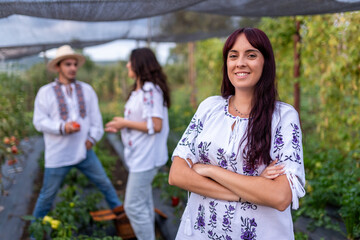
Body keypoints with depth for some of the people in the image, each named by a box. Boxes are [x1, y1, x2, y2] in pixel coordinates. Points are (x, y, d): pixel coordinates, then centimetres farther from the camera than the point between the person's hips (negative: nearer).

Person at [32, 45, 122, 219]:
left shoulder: (86, 90, 7)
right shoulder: (45, 92, -3)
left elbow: (95, 117, 9)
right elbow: (39, 121, -8)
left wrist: (93, 137, -4)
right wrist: (63, 127, -22)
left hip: (84, 151, 3)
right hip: (58, 156, -3)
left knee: (105, 185, 10)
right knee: (47, 196, 9)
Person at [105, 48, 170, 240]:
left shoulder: (150, 90, -18)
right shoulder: (139, 90, 14)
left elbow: (155, 125, -24)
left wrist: (125, 123, -16)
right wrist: (120, 126, 10)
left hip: (145, 157, -11)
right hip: (139, 156, 11)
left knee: (133, 206, -5)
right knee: (144, 203, 20)